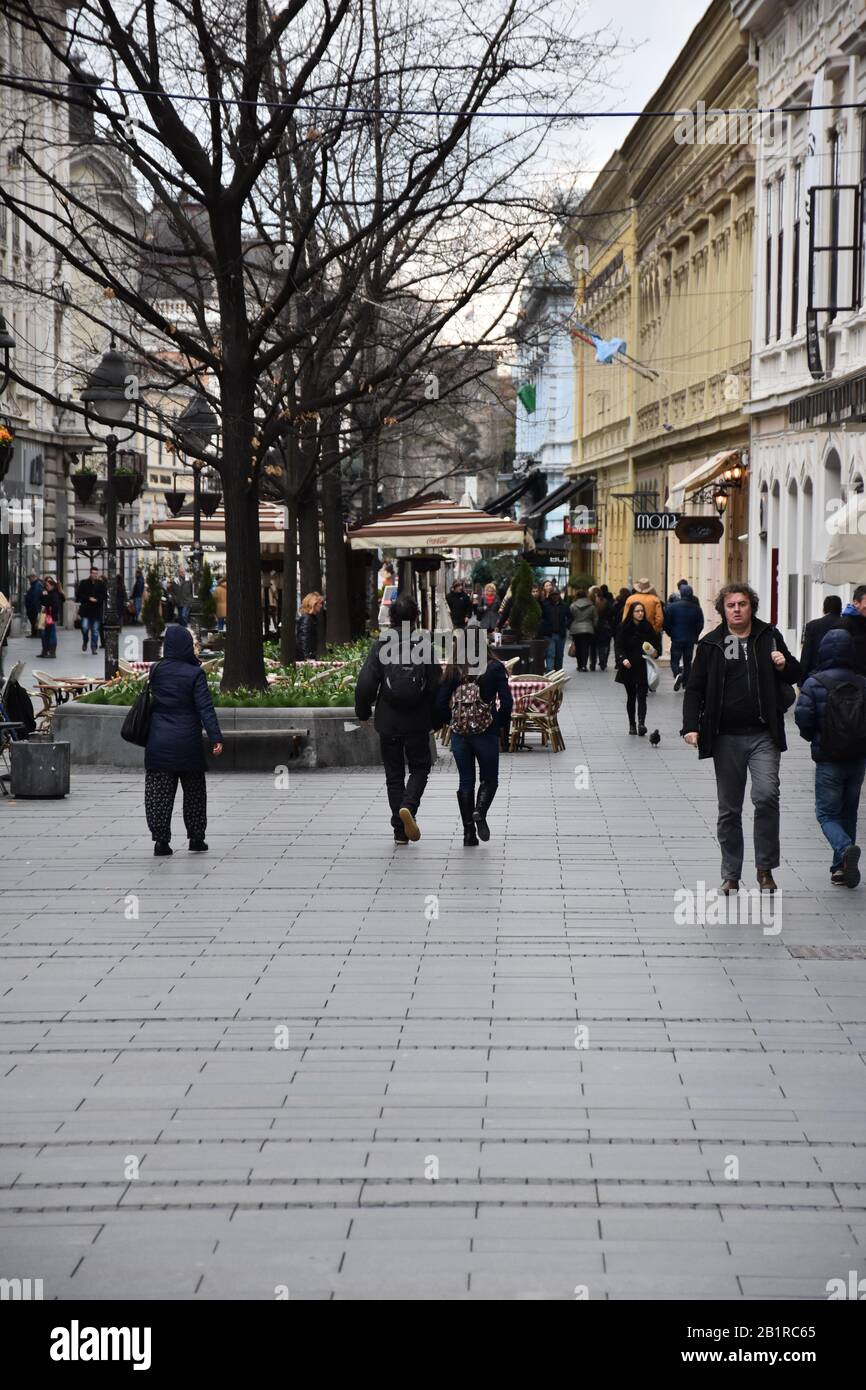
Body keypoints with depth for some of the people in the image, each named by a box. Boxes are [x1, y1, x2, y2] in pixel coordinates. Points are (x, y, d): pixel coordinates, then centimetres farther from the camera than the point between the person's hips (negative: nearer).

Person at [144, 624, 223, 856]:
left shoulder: (156, 671, 0)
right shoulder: (194, 673, -10)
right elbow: (205, 708, -14)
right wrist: (216, 738, -14)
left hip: (158, 742, 2)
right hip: (187, 742, -2)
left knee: (159, 792, 4)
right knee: (194, 791, 13)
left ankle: (161, 839, -2)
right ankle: (196, 837, 18)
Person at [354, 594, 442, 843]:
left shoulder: (381, 644, -6)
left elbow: (366, 683, -8)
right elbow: (436, 685, -5)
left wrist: (363, 712, 7)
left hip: (388, 722, 1)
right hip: (418, 721, -1)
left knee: (394, 774, 11)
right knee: (419, 767, 15)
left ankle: (400, 831, 10)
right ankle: (408, 806, -12)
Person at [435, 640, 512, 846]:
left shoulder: (454, 669, 0)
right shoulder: (494, 668, -5)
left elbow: (440, 703, -1)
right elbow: (506, 701, -11)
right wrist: (500, 724, 4)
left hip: (459, 734, 2)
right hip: (486, 733, -2)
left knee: (465, 782, 10)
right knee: (489, 779, 13)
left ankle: (469, 833, 8)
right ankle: (480, 811, -15)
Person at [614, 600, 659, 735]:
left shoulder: (647, 627, 4)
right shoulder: (623, 628, -3)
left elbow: (655, 643, 15)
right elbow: (618, 646, -9)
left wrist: (655, 652, -6)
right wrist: (623, 658, -26)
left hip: (643, 668, 0)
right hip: (629, 667, 0)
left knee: (642, 696, -11)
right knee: (631, 697, 10)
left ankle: (641, 723, -20)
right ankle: (632, 725, 19)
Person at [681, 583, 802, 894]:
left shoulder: (769, 637, 7)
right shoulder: (711, 644, 5)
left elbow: (795, 675, 17)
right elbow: (695, 689, 8)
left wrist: (785, 666, -6)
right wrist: (691, 726, -5)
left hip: (763, 735, -1)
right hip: (726, 737, 1)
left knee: (767, 796, -17)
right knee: (729, 809, 7)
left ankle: (765, 869, -4)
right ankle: (731, 875, 16)